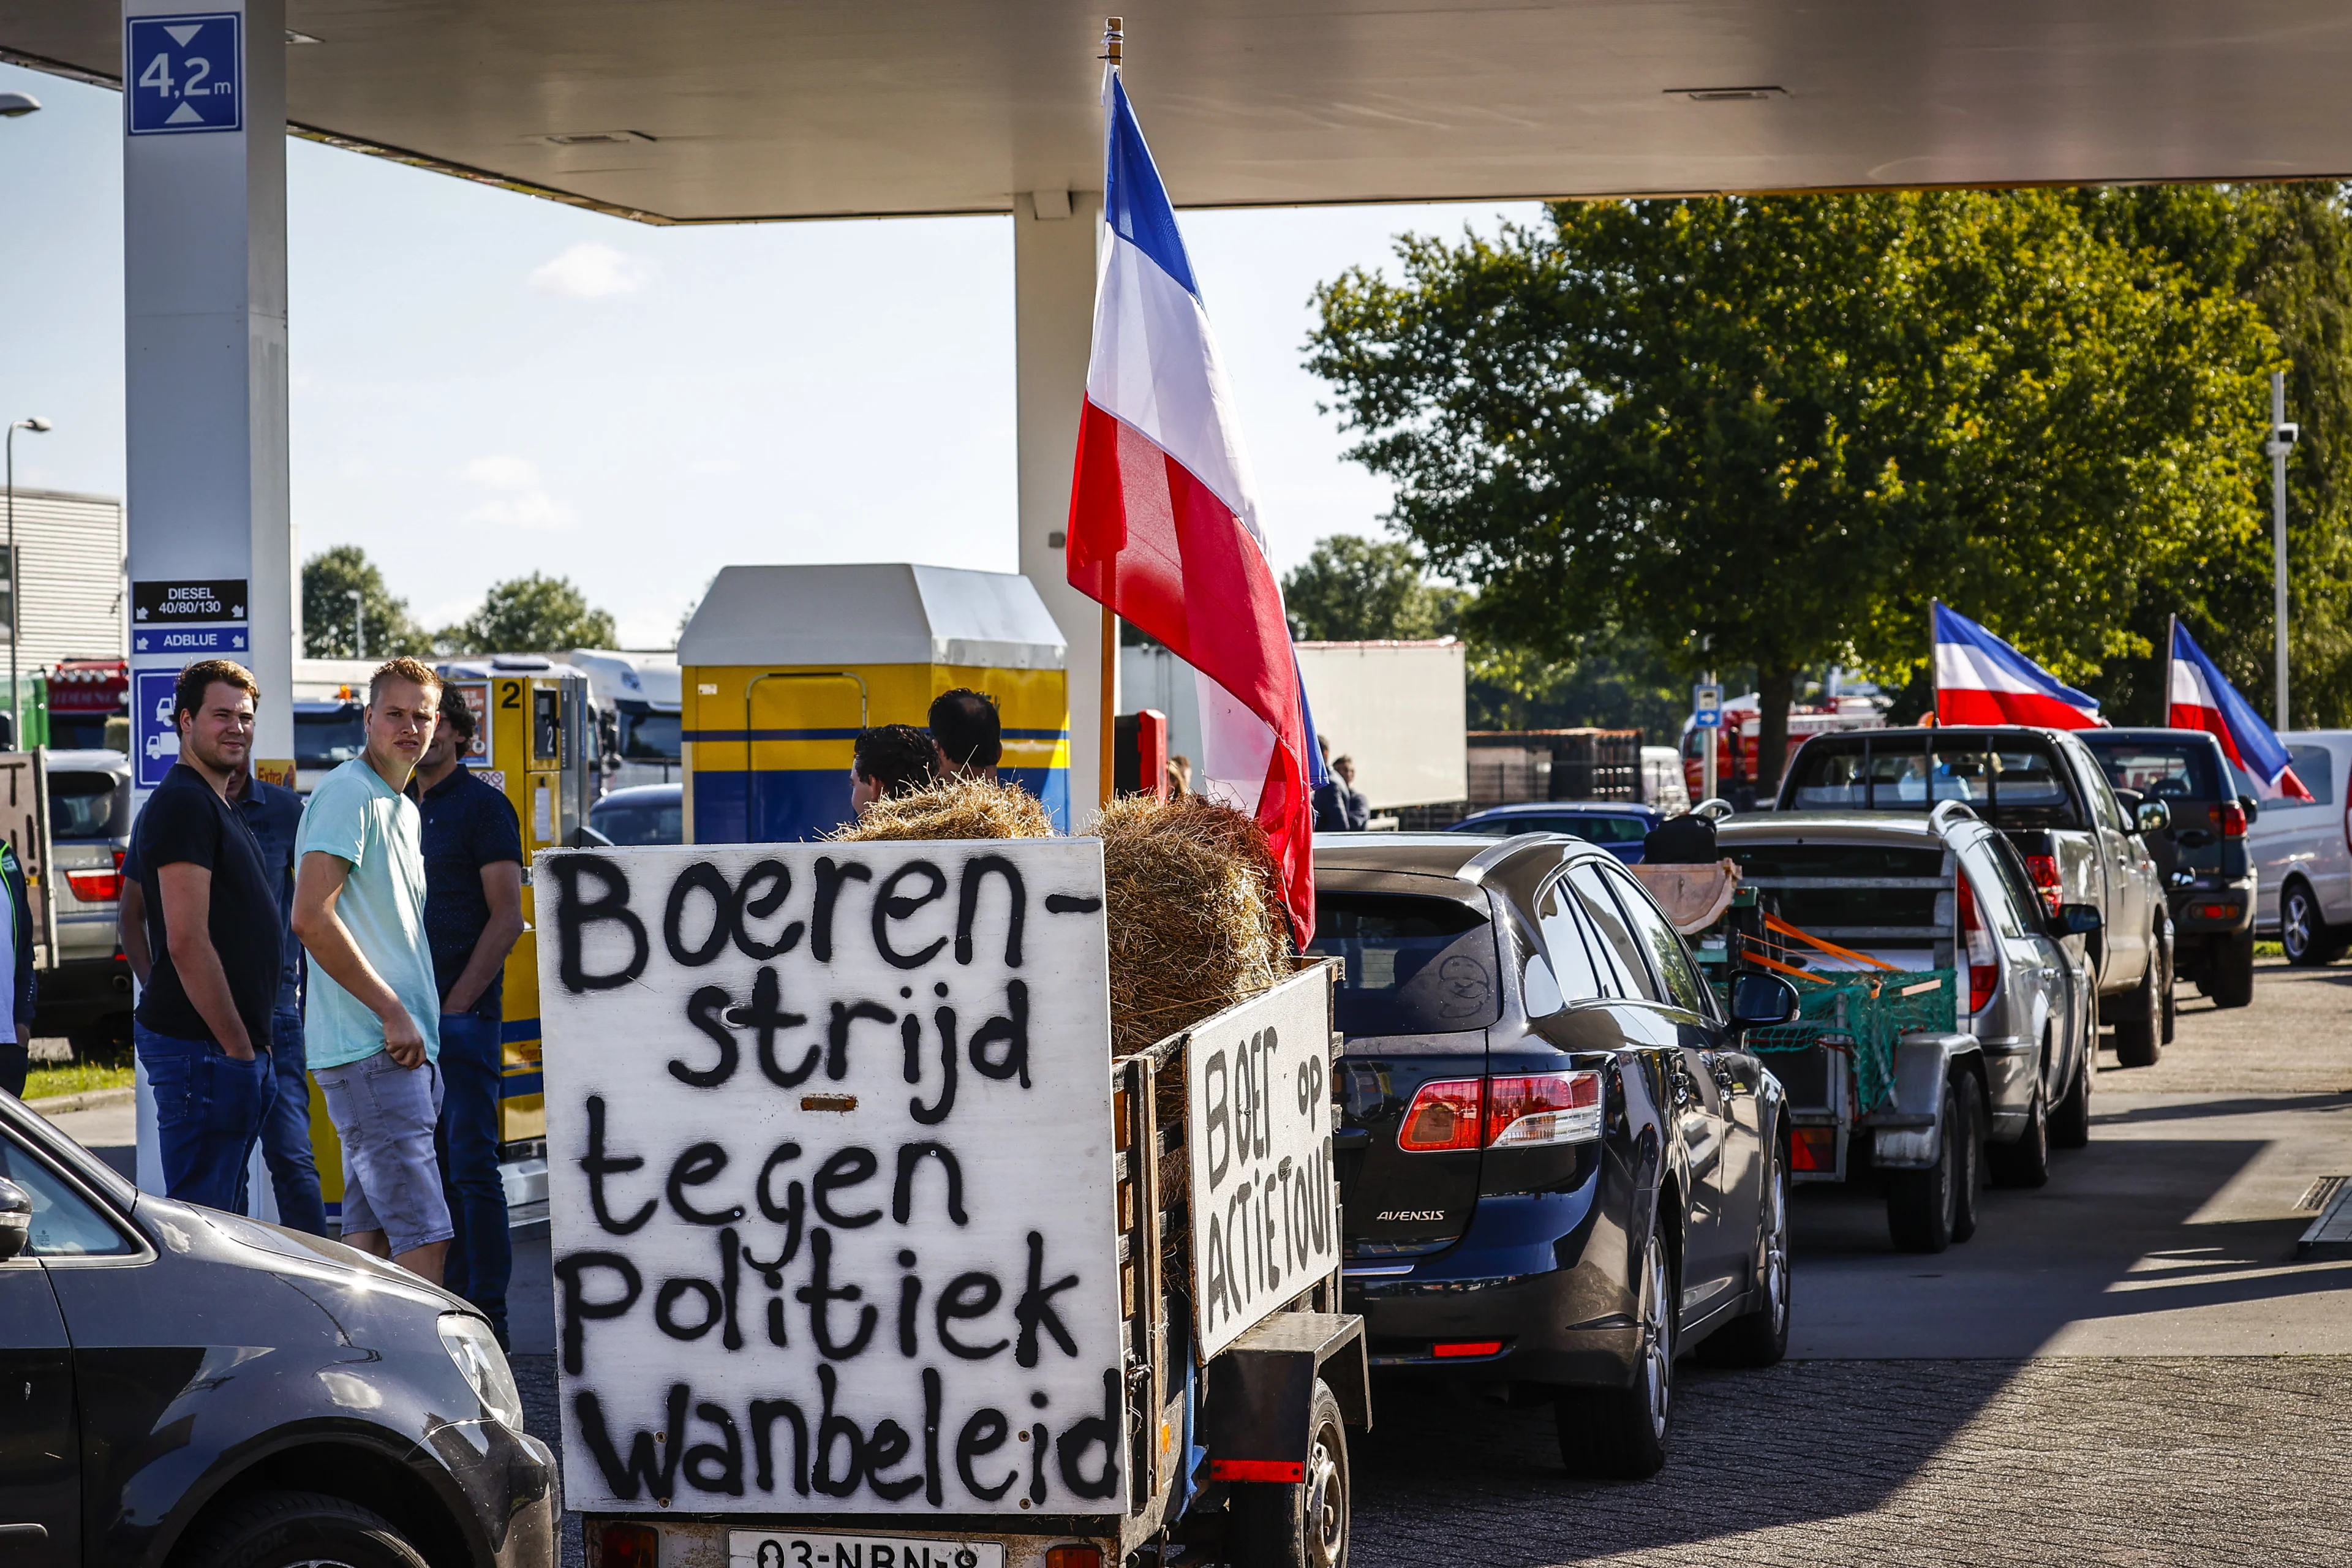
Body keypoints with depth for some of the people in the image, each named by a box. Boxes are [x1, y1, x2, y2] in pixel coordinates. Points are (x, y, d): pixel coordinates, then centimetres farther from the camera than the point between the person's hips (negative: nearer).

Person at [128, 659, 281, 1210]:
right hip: (203, 1046, -10)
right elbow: (187, 941, -20)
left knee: (221, 1212, 12)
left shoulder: (218, 806, 20)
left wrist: (249, 1043, 17)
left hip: (235, 1045, 10)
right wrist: (237, 1046, -18)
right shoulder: (183, 803, -13)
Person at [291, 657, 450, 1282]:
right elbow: (311, 917, -20)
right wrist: (392, 1012, -18)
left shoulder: (404, 809, 20)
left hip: (404, 1047, 10)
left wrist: (420, 1017, 16)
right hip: (370, 1050, -10)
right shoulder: (347, 794, -10)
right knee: (424, 1238, -14)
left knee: (373, 1233, 9)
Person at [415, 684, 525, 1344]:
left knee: (470, 1166, -8)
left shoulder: (482, 806, -6)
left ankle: (487, 1315, -6)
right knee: (435, 1169, 9)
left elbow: (507, 917, -11)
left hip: (464, 1016, -8)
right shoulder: (406, 809, 17)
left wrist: (453, 1005, -15)